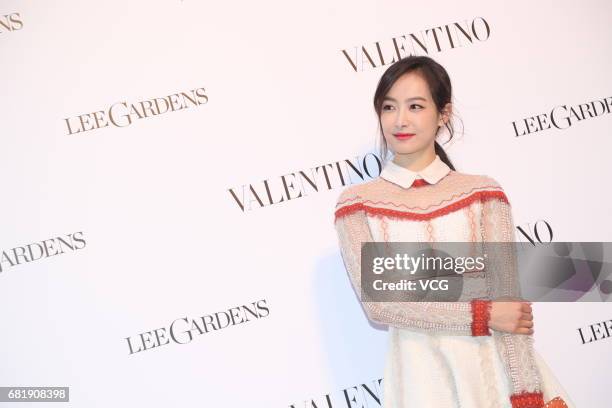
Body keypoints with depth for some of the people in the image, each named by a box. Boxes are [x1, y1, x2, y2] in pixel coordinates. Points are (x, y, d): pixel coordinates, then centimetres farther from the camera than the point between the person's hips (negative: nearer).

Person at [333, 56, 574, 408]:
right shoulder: (357, 204, -1)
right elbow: (376, 303, -11)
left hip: (493, 368, 1)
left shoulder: (482, 192, -1)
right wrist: (483, 315, -15)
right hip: (422, 377, 0)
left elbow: (510, 298, -7)